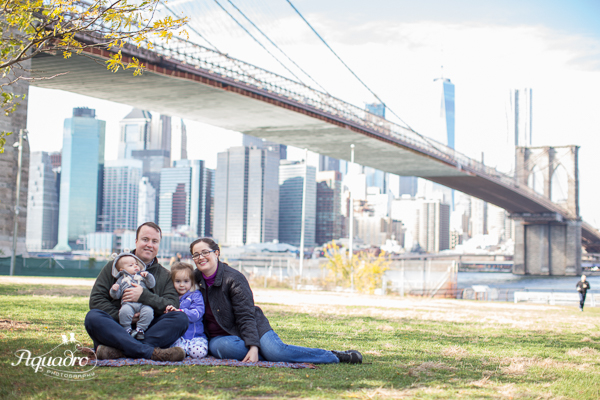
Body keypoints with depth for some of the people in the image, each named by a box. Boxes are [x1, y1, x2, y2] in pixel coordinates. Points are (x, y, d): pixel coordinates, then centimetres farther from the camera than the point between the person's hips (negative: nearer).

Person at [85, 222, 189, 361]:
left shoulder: (165, 275, 18)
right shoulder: (114, 267, 15)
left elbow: (172, 306, 0)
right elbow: (96, 299, 4)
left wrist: (144, 296, -15)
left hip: (148, 331, 1)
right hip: (116, 331, -1)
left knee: (181, 318, -24)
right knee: (93, 317, -30)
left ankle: (118, 351, -38)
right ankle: (152, 352, -43)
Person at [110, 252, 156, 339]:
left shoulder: (142, 276, 28)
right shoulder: (121, 280, 23)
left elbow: (151, 284, 16)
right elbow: (116, 296, 17)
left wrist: (148, 276, 1)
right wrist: (114, 290, -4)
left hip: (144, 303, 1)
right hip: (128, 303, -1)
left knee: (148, 311, -30)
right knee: (125, 311, -34)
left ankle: (140, 329, -16)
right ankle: (127, 329, -16)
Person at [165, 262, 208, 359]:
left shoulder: (196, 296, 6)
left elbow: (197, 313, -11)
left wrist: (180, 311, -23)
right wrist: (167, 312, -10)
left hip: (196, 335, -1)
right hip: (177, 336, 1)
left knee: (198, 352, -26)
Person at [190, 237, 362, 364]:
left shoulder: (234, 279, -13)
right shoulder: (194, 279, 2)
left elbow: (246, 317, -17)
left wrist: (253, 346, -29)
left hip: (249, 329, -3)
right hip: (219, 336, 4)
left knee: (274, 350, -30)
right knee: (222, 347, -36)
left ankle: (335, 356, -17)